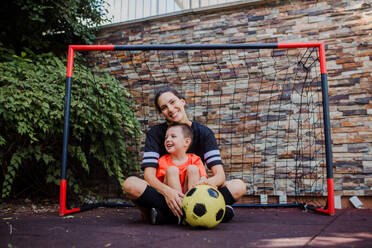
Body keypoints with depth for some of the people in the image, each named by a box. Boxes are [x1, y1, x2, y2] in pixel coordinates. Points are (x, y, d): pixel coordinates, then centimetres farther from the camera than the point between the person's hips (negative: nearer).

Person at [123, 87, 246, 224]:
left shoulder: (203, 133, -1)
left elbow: (220, 175, -11)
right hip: (165, 195, -1)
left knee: (239, 186, -21)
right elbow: (149, 175, -13)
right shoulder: (155, 133, -3)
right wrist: (167, 191, -34)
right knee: (130, 184, -29)